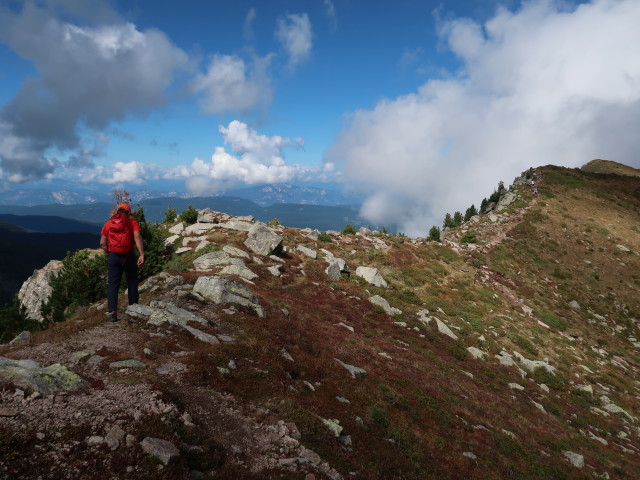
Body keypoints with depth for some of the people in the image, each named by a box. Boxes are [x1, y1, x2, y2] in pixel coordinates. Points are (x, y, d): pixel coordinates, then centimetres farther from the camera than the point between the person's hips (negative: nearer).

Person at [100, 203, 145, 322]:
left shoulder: (108, 224, 10)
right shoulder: (132, 223, 2)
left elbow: (102, 243, 5)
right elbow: (137, 237, -14)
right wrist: (142, 254, -20)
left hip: (113, 256, 2)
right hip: (128, 256, -1)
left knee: (113, 285, 6)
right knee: (132, 283, 14)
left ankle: (112, 312, -2)